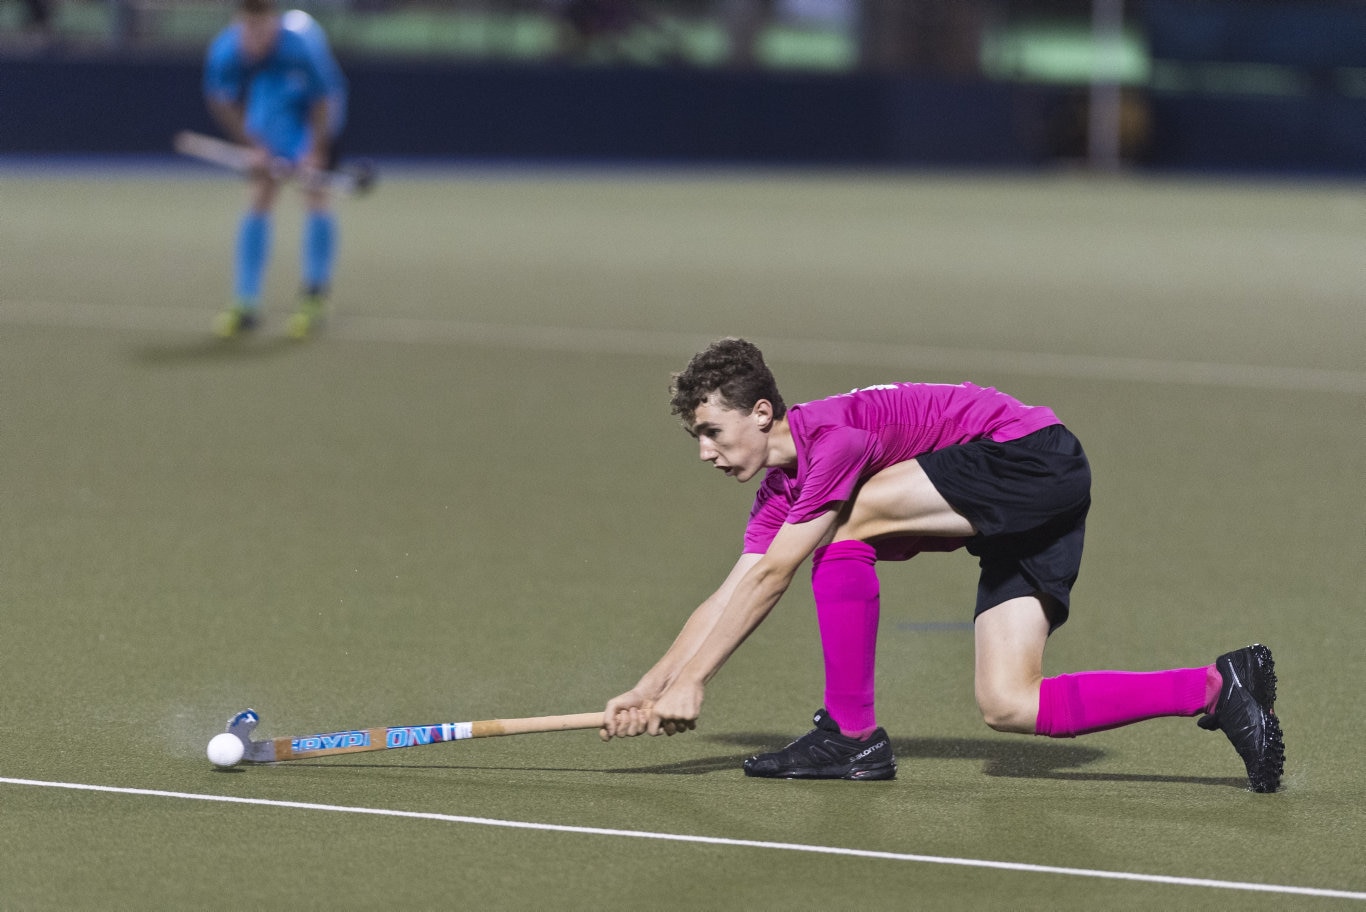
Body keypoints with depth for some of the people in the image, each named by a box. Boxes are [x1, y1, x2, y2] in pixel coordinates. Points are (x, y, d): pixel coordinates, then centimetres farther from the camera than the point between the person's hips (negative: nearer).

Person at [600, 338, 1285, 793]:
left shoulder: (833, 435, -18)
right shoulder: (780, 493, 10)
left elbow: (770, 579, -18)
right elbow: (728, 600, 12)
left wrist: (691, 683, -15)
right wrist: (648, 690, 4)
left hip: (1034, 455, -10)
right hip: (1020, 515, 10)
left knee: (844, 521, -19)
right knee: (1008, 707, -3)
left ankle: (852, 735, -13)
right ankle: (1216, 687, 1)